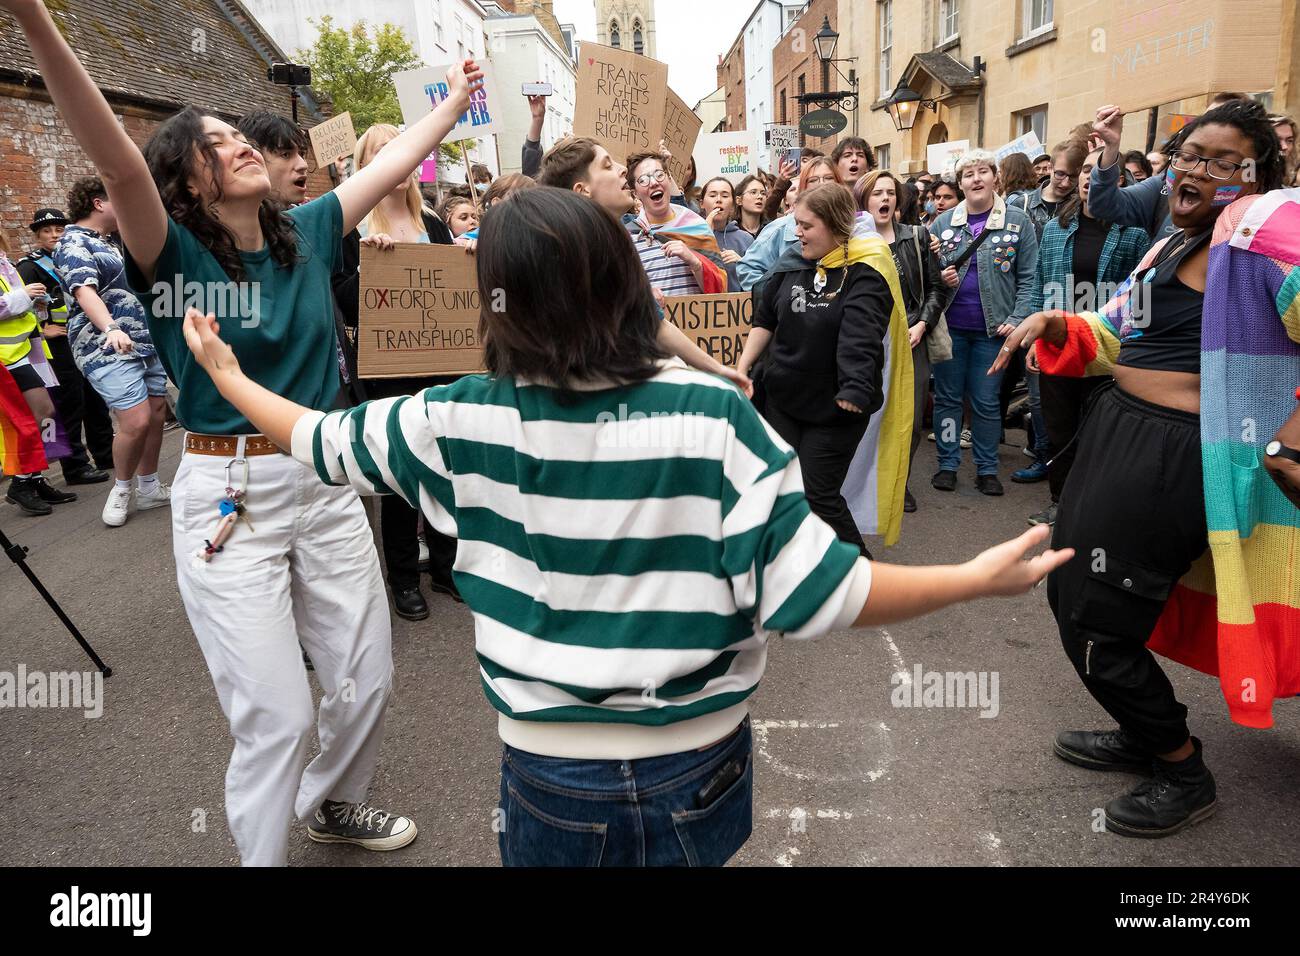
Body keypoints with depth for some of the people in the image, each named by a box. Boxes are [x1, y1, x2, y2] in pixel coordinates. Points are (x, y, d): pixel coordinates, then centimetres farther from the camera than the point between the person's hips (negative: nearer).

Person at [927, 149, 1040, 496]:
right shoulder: (943, 223, 3)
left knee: (986, 402, 6)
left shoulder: (1018, 221, -1)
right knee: (947, 397, 8)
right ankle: (947, 464, 20)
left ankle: (986, 468, 19)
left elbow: (1029, 277, -2)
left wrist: (1017, 319, -12)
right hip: (949, 326, 2)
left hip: (992, 328, -1)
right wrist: (939, 278, -12)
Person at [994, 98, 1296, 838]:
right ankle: (1146, 735, 39)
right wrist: (1057, 328, 5)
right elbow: (1114, 341, 24)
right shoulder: (1169, 251, 17)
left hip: (1175, 458, -10)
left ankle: (1185, 772, 21)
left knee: (1096, 619, -3)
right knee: (1070, 589, 19)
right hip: (1119, 435, 10)